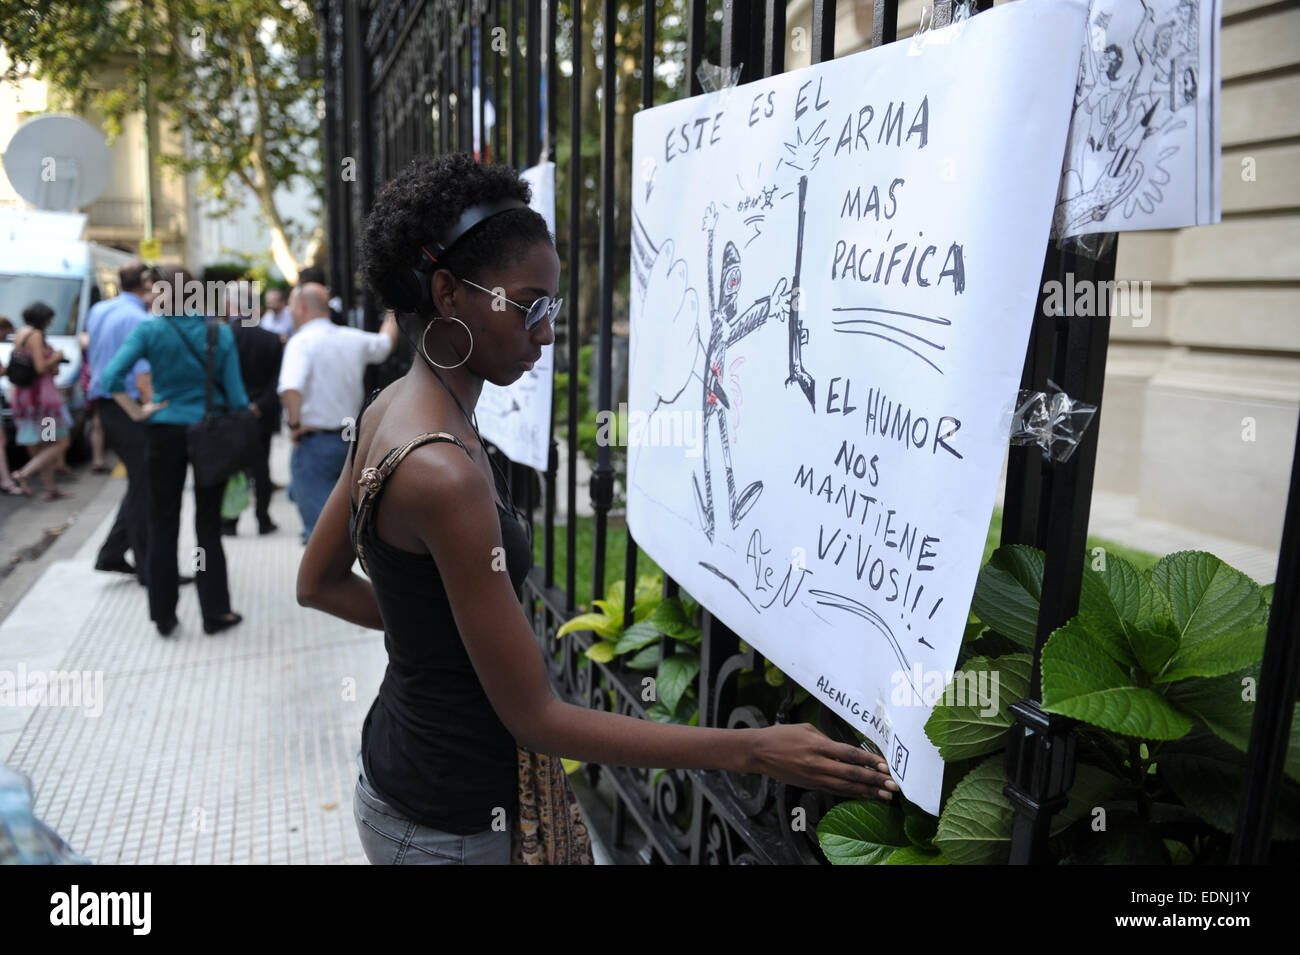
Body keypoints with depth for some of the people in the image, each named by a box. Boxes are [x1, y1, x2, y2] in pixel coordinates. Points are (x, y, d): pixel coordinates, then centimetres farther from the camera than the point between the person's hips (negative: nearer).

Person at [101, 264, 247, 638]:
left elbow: (112, 376, -16)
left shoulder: (150, 330, -7)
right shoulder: (220, 332, -3)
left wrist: (138, 411, -5)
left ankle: (163, 614, 18)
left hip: (165, 433, 0)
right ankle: (214, 611, 13)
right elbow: (235, 392, -3)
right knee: (208, 524, 9)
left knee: (163, 524, 10)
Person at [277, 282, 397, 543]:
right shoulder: (354, 338, 6)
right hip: (350, 439, 7)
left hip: (313, 441, -7)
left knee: (319, 527, -2)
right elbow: (386, 343, 28)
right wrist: (393, 315, 45)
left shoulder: (302, 341, -14)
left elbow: (290, 388, -31)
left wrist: (294, 424, -16)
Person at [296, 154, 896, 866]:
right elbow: (536, 719, -26)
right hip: (448, 825, -8)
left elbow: (318, 583, 10)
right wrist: (750, 751, -25)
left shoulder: (387, 412, -2)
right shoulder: (446, 472, -31)